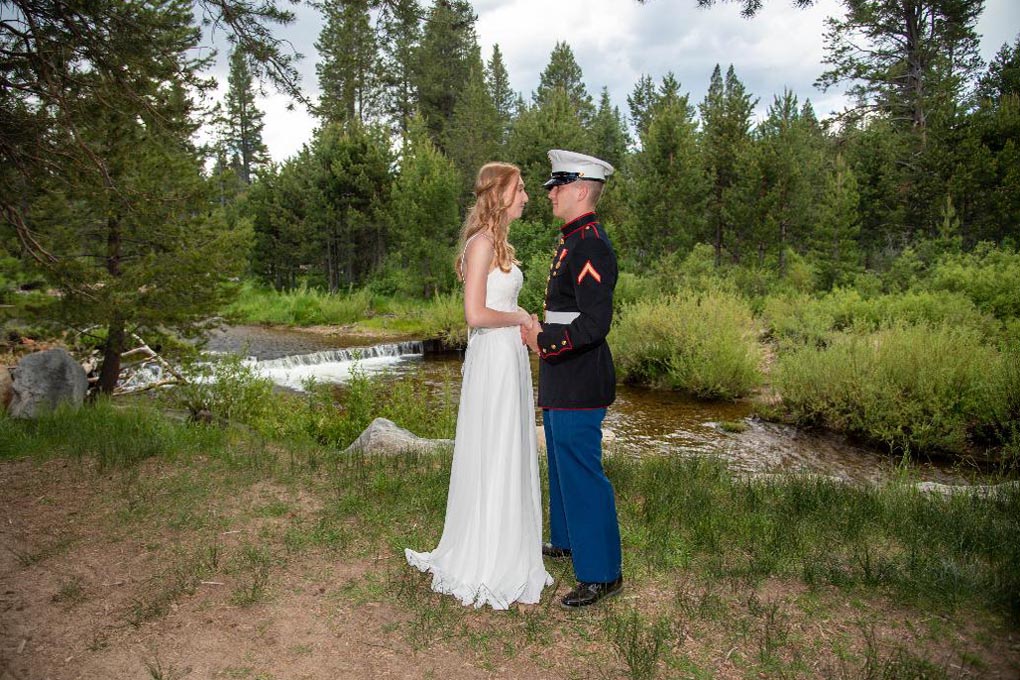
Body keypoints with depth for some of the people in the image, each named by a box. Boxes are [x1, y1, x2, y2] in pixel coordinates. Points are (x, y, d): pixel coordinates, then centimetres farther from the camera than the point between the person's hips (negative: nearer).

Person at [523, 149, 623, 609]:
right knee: (563, 465, 23)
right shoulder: (572, 240, 13)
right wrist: (541, 330, 9)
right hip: (562, 381, 11)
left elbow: (595, 323, -27)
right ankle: (567, 540, 41)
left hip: (578, 385, -11)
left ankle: (602, 573, 13)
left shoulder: (590, 246, -19)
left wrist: (544, 342, -17)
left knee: (582, 474, -1)